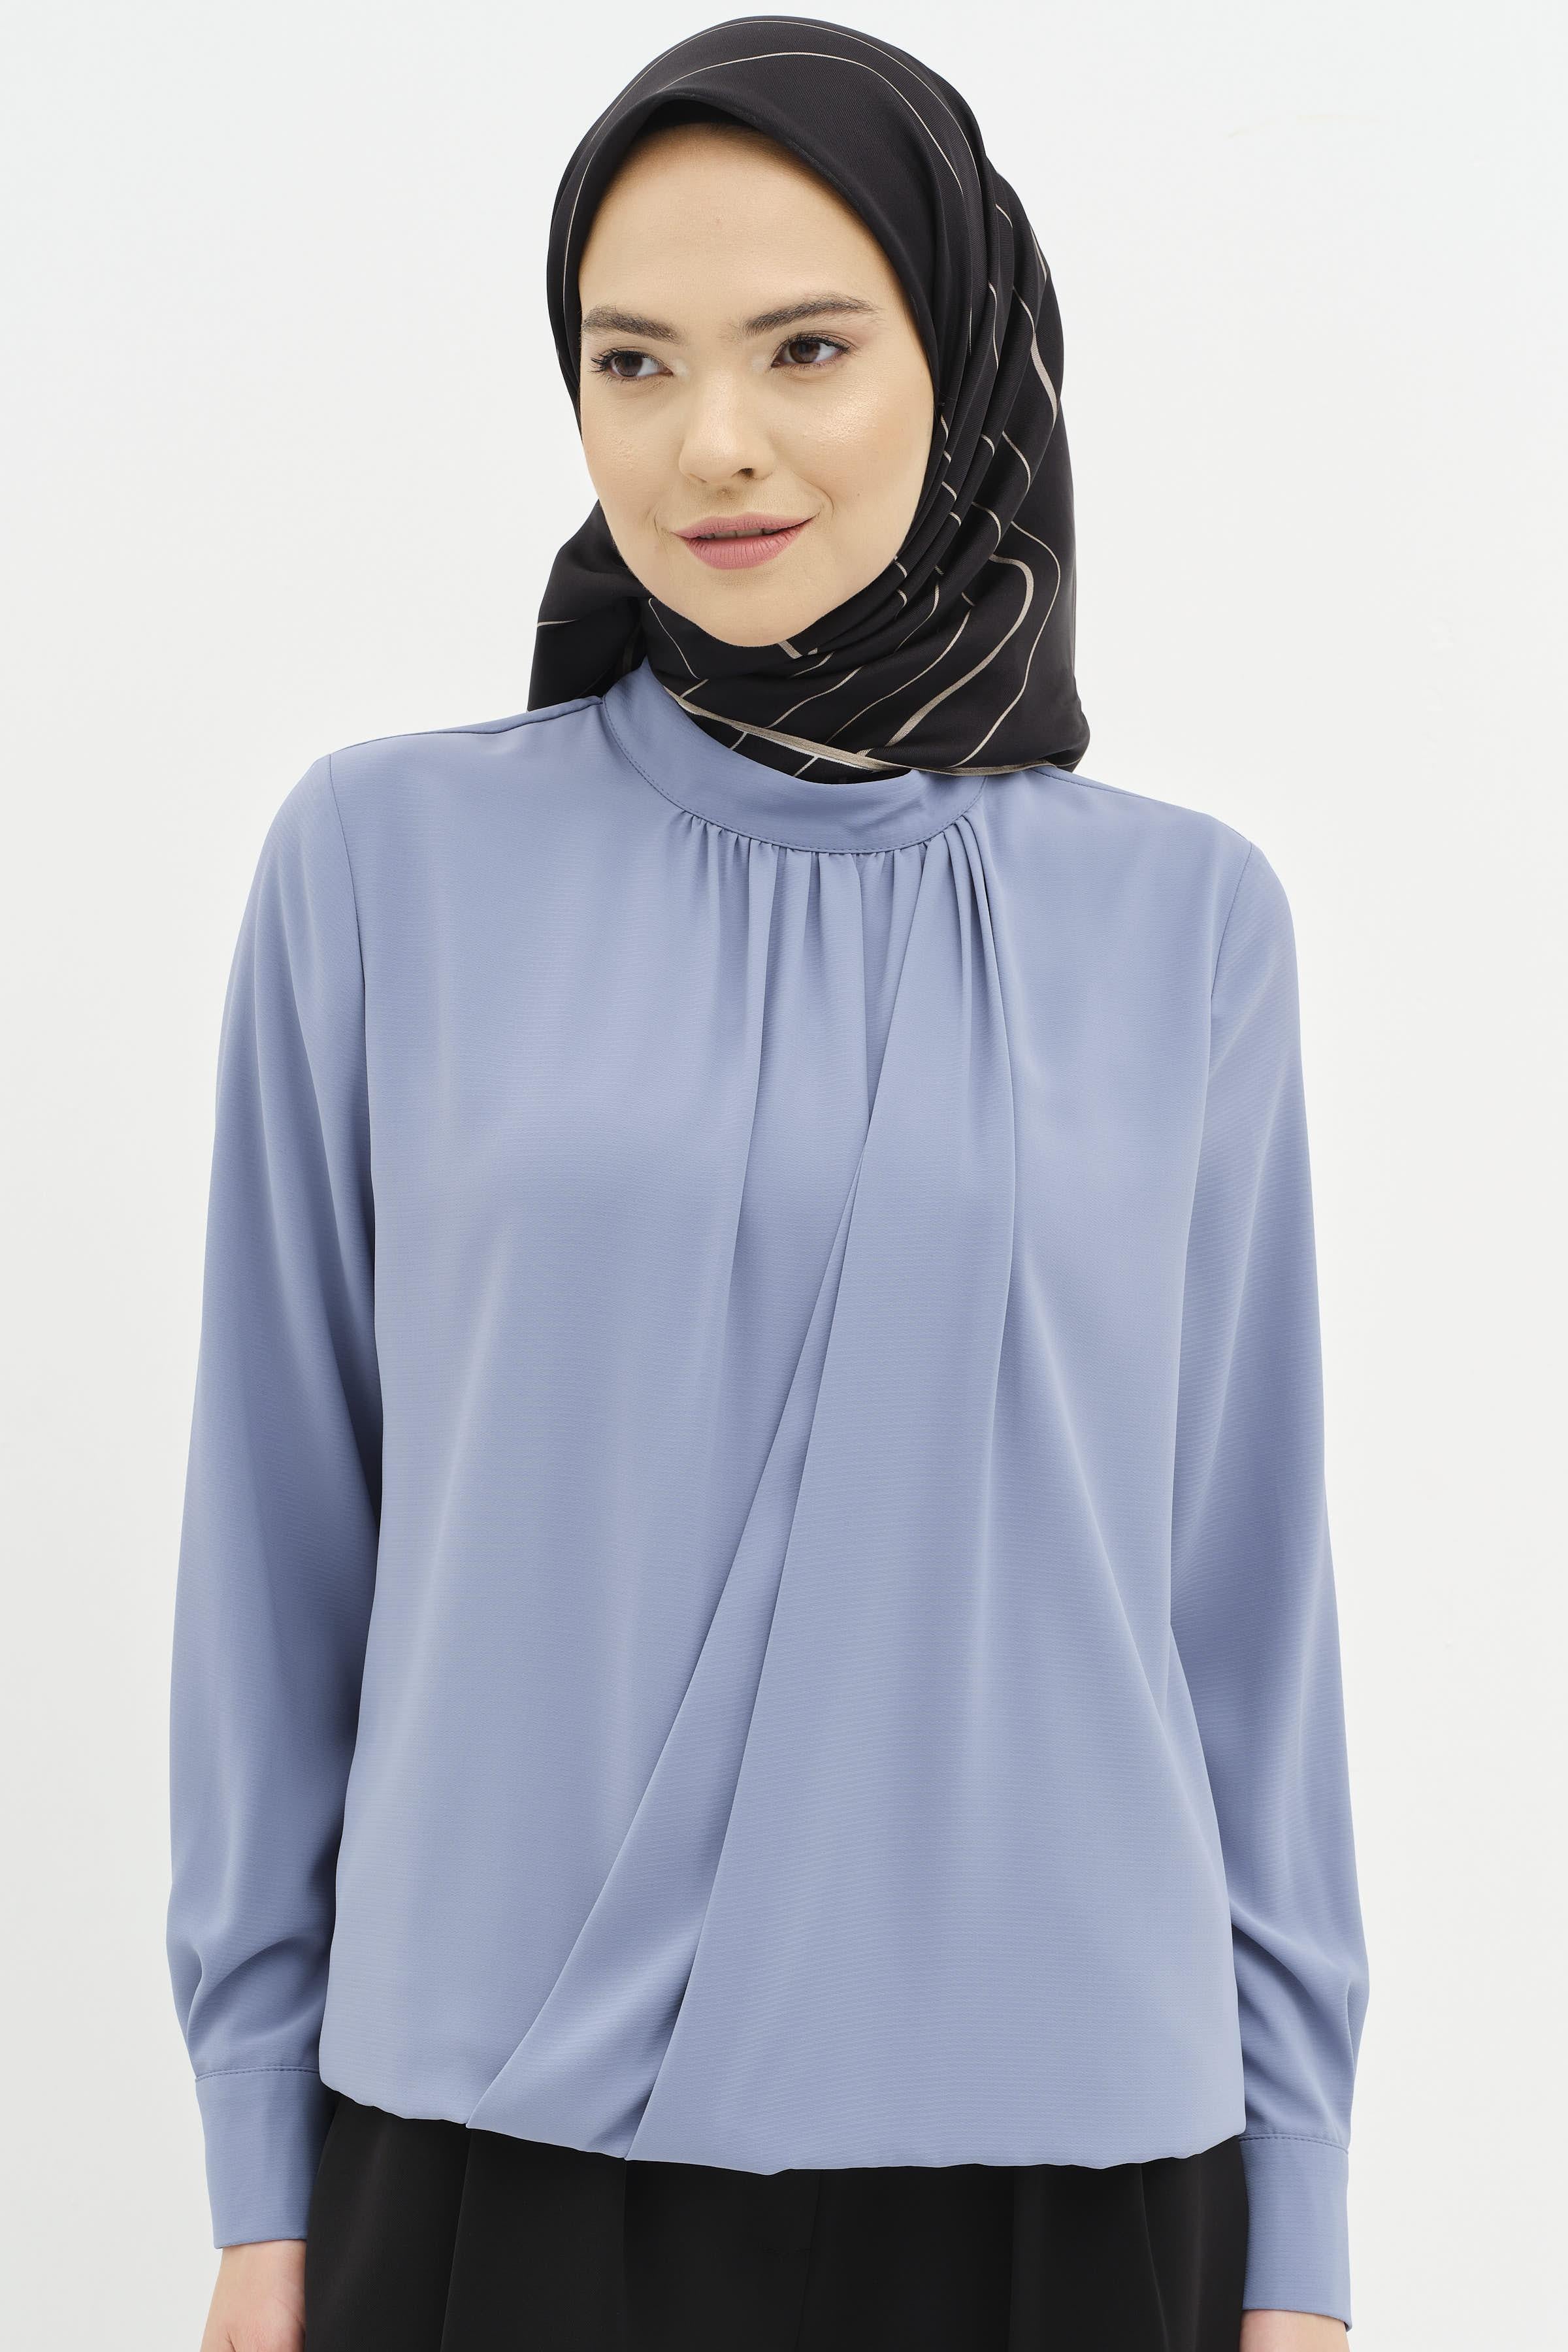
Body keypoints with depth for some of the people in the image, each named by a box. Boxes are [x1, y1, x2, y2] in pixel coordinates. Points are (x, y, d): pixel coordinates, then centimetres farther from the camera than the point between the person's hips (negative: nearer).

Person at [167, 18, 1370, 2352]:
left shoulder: (1182, 918, 2)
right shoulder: (389, 860, -1)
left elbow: (1244, 1574, 4)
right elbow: (286, 1526, 2)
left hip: (1047, 2144, 1)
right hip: (500, 2149, 0)